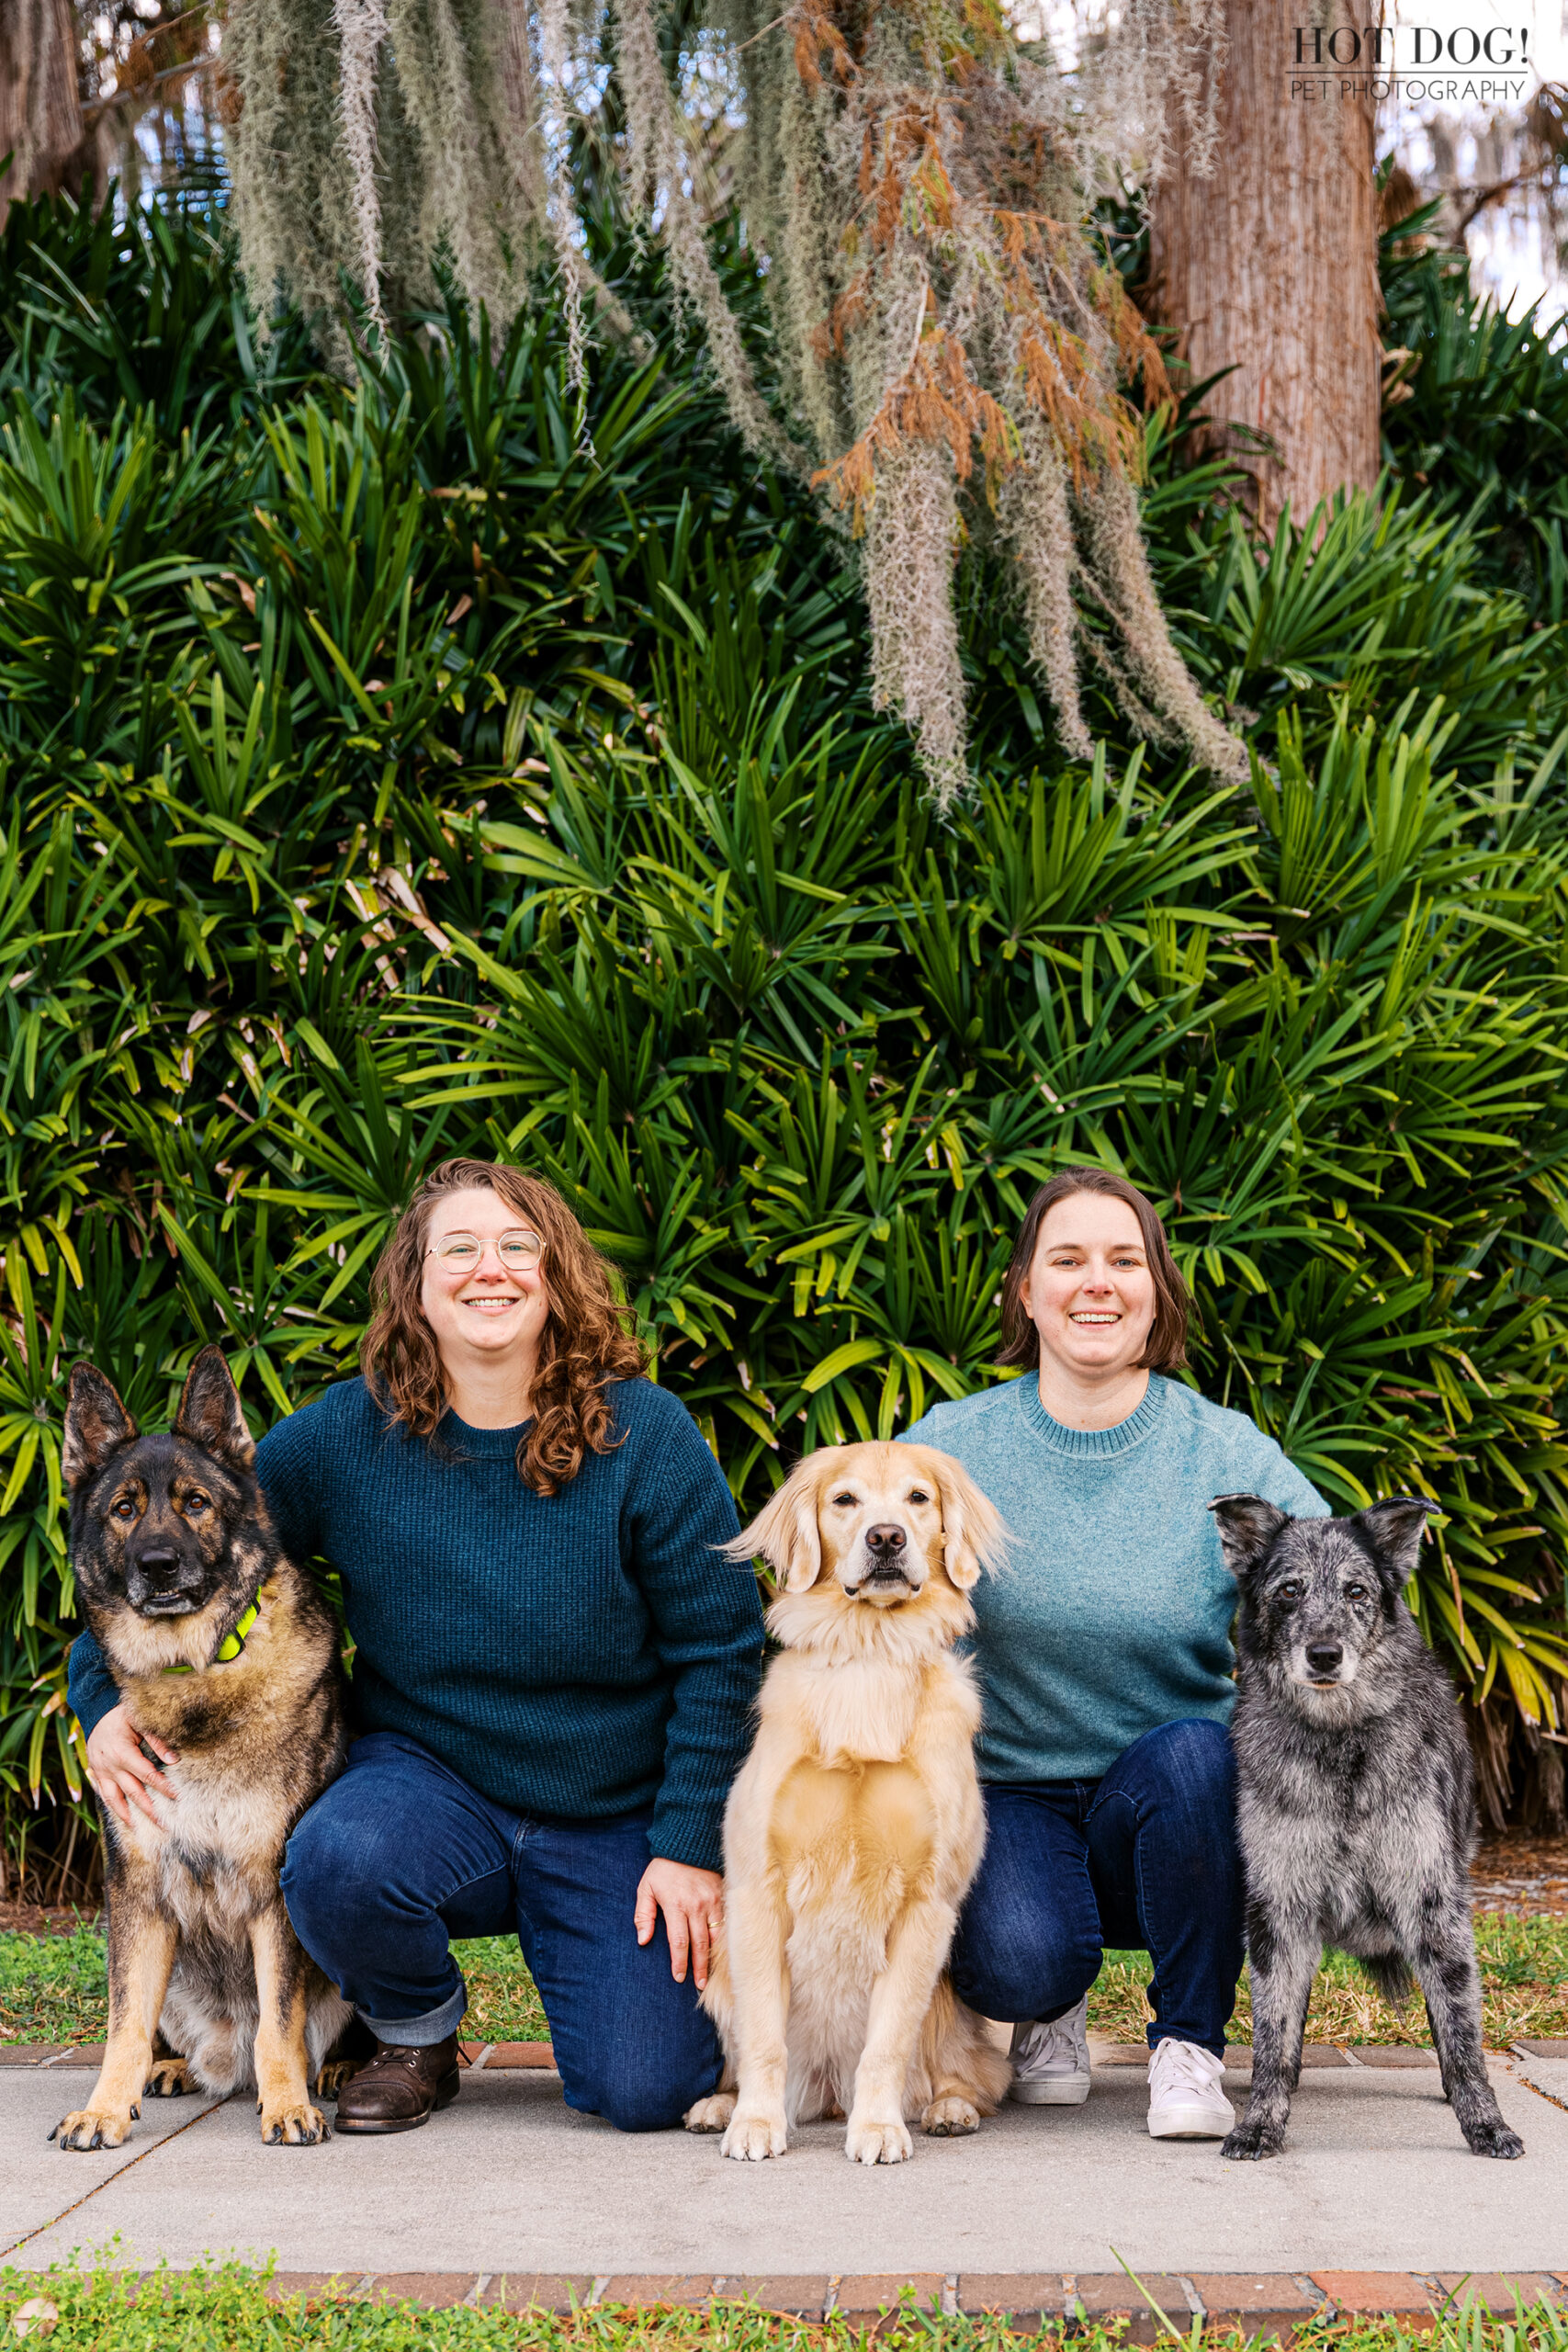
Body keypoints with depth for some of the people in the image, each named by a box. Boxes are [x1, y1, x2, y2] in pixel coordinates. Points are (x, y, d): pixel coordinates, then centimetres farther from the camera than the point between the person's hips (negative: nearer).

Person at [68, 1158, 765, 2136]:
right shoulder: (346, 1435, -7)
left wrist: (691, 1846, -9)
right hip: (431, 1771, 1)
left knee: (647, 2094, -14)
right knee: (335, 1862, -33)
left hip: (617, 1817, -1)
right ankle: (417, 2029, 2)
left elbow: (721, 1650, -7)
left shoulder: (644, 1434, -11)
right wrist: (103, 1692, -13)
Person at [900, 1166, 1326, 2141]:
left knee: (1195, 1753, -34)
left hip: (1171, 1805, 1)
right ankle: (1052, 2010, 11)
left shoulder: (1226, 1450, -3)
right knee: (1022, 1962, -31)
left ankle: (1189, 2045, -9)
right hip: (1009, 1795, -1)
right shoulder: (953, 1444, -2)